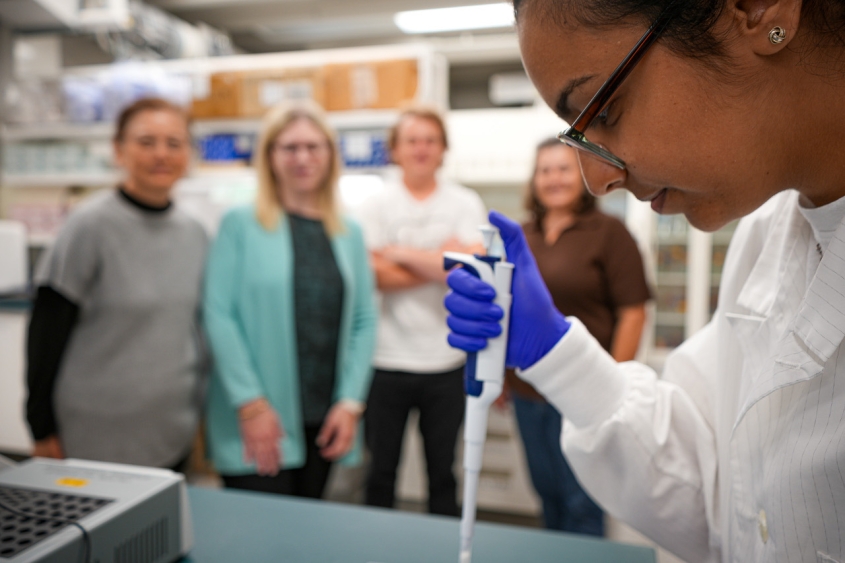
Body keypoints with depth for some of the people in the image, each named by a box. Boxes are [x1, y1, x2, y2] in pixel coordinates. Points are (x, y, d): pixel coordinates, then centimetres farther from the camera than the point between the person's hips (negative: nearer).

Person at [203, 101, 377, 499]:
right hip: (257, 422, -4)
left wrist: (351, 402, -3)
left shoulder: (349, 234, 9)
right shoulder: (240, 225, -2)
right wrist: (251, 405, -13)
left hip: (325, 421, 4)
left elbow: (364, 322, 6)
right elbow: (218, 314, -8)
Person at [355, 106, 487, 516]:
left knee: (443, 474, 14)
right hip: (387, 360, 0)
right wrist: (442, 262, -11)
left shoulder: (466, 203, 4)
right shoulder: (375, 205, 2)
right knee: (380, 473, 11)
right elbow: (379, 278, -11)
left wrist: (403, 253, -10)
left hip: (447, 362, 1)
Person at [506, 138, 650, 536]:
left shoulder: (608, 232, -6)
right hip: (526, 389, 5)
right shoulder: (522, 236, 9)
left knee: (580, 503, 5)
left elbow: (633, 313, -10)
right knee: (547, 492, 18)